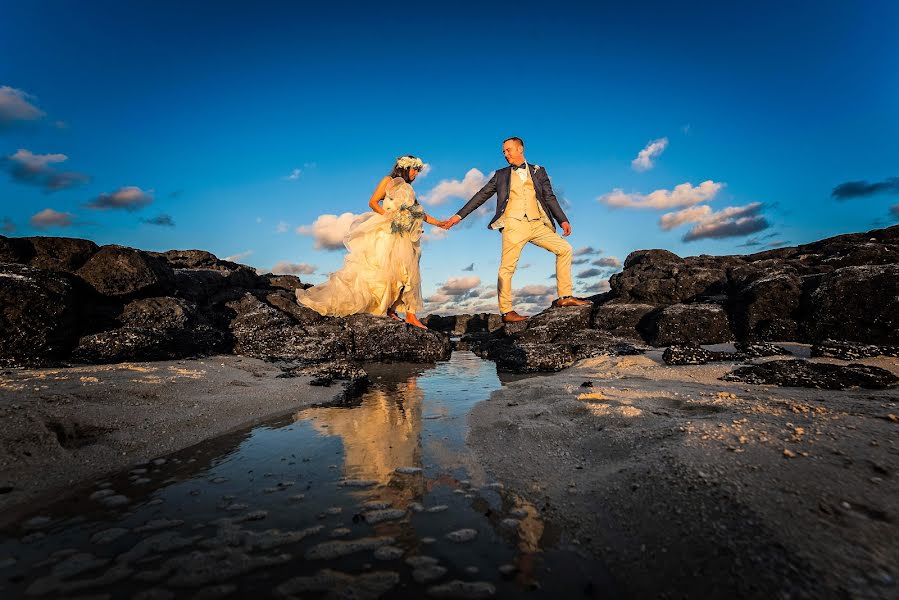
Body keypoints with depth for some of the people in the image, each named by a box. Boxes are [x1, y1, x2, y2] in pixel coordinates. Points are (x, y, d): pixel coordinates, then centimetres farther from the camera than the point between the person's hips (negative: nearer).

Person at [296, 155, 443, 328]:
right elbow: (373, 202, -2)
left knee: (408, 274, -1)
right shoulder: (389, 181, 7)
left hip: (403, 239, 7)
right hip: (385, 233, -6)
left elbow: (419, 213, 24)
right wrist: (389, 217, -15)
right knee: (374, 269, -12)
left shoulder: (408, 190, 24)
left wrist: (439, 223, 21)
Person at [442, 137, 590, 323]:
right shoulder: (501, 175, 15)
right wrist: (459, 215, 6)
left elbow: (549, 198, 13)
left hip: (537, 224, 3)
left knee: (565, 248, -6)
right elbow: (481, 196, 12)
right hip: (514, 225, -2)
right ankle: (506, 312, -2)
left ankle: (564, 297, 1)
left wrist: (563, 220, 0)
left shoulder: (538, 171, 17)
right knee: (507, 268, -9)